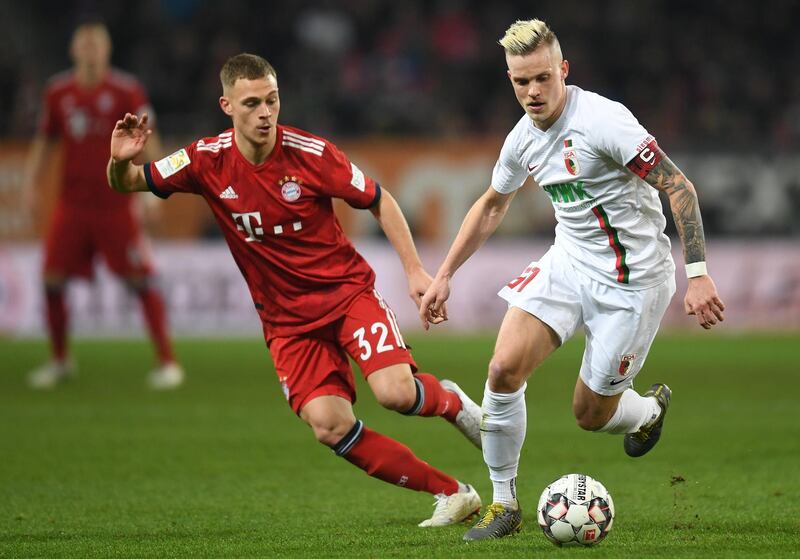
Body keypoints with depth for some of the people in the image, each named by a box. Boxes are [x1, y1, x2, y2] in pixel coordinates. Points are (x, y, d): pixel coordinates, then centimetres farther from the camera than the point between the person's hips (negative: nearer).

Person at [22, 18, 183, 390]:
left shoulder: (126, 91, -5)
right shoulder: (58, 91, 7)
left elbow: (147, 140, -6)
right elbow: (45, 141, 18)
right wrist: (30, 183, 9)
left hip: (115, 203, -3)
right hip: (71, 203, 3)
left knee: (141, 281, -6)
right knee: (52, 281, -1)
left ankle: (167, 362, 2)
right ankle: (60, 360, 18)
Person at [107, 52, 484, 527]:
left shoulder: (310, 153, -14)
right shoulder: (209, 160, -8)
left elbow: (379, 200, 0)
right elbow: (128, 184, 0)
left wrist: (414, 269, -7)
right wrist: (121, 162, -24)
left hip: (347, 290, -2)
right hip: (286, 319, 2)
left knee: (395, 392, -25)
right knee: (330, 427, -17)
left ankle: (451, 401, 13)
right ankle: (452, 494, -6)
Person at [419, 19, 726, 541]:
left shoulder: (603, 120, -22)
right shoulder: (523, 138, 1)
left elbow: (678, 186, -21)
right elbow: (492, 205, 20)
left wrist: (698, 274, -27)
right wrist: (444, 275, 19)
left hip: (633, 278, -6)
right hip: (570, 261, 6)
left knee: (591, 414, 1)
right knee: (505, 367, -14)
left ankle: (650, 409, 38)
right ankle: (504, 503, 2)